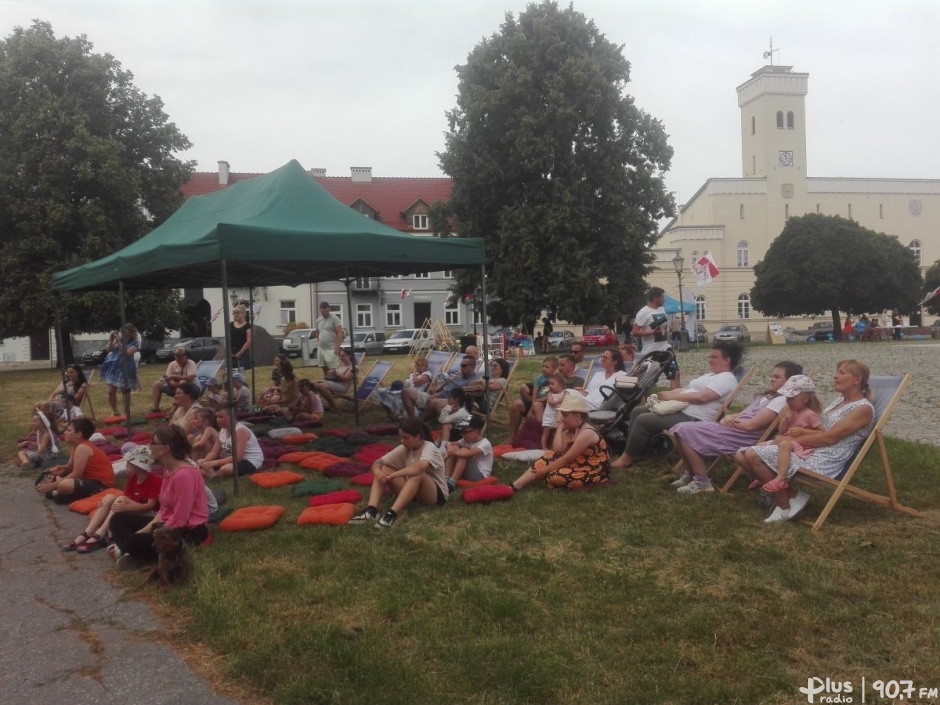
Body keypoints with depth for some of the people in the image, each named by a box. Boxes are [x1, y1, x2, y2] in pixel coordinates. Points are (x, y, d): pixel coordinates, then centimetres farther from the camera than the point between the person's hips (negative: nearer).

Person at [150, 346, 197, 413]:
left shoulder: (191, 364, -17)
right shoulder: (172, 364, -1)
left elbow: (191, 377, -33)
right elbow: (168, 378, -6)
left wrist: (174, 376, -32)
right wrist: (175, 384, -29)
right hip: (174, 386, 6)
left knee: (182, 383, -38)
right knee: (157, 384, -3)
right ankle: (155, 408, -6)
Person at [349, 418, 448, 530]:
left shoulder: (429, 447, -20)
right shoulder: (405, 448, -1)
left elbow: (420, 467, -43)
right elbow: (378, 462, -5)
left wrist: (392, 475, -38)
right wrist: (377, 471, -30)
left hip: (436, 494, -6)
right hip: (412, 492, 6)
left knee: (417, 474, -38)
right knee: (382, 470, -12)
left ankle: (392, 513, -46)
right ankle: (371, 510, -32)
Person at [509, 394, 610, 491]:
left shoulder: (586, 433, -21)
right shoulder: (572, 430, 8)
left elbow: (567, 459, -24)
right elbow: (557, 450, -8)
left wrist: (544, 470, -20)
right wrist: (560, 426, -5)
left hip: (595, 472, -10)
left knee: (555, 477, -29)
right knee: (549, 455, -4)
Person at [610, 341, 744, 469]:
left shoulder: (727, 379, -10)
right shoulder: (711, 375, 23)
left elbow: (701, 397, -23)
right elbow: (688, 390, 22)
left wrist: (672, 397, -16)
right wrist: (668, 393, 1)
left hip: (692, 419, -11)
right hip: (679, 410, 11)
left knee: (643, 420, -19)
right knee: (638, 411, 5)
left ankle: (627, 458, -6)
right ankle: (633, 451, 5)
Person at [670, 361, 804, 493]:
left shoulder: (783, 400, -9)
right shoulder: (767, 396, 22)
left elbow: (751, 425, -17)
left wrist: (729, 422, -4)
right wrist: (729, 417, -3)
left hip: (743, 437, -9)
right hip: (734, 430, 9)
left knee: (687, 432, -19)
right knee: (681, 429, -3)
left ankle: (702, 482, -11)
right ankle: (690, 473, 9)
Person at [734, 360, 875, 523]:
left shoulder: (864, 409, -9)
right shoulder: (840, 400, 19)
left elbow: (829, 437, -15)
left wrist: (794, 440, -10)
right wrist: (803, 431, -5)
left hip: (824, 462, -9)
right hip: (808, 451, 9)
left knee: (753, 456, -23)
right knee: (742, 456, -5)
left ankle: (784, 506, -5)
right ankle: (791, 495, 1)